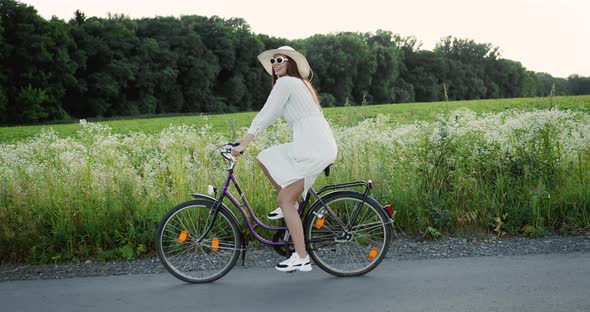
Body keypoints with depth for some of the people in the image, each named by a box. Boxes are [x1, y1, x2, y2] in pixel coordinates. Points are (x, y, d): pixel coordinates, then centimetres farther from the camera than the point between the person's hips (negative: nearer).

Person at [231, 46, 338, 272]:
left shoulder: (285, 83, -5)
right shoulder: (299, 83, 24)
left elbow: (266, 114, -11)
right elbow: (271, 115, 26)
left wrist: (245, 142, -11)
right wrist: (246, 138, 25)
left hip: (312, 149, -9)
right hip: (322, 145, 9)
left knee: (285, 199, -6)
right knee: (264, 158, 17)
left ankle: (301, 258, -5)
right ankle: (291, 206, 19)